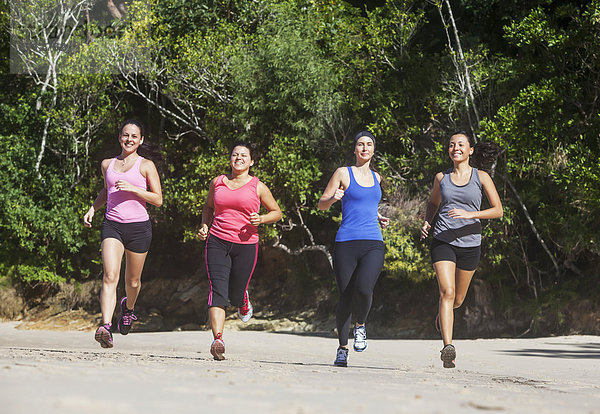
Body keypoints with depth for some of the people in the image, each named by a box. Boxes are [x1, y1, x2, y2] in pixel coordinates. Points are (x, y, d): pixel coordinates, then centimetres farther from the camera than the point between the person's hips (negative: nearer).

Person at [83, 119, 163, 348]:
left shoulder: (146, 165, 1)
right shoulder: (107, 164, 12)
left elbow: (158, 199, -3)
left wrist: (133, 188, -15)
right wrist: (93, 208, 16)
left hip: (138, 226, -1)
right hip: (112, 225, 1)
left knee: (132, 281, 12)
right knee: (110, 276, -19)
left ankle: (128, 306, 47)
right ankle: (106, 326, -29)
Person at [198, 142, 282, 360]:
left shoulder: (257, 187, 3)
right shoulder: (217, 182, 10)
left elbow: (277, 212, 11)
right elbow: (208, 206, 27)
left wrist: (261, 219, -9)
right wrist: (205, 225, 9)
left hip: (245, 246, -1)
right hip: (217, 242, 1)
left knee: (235, 294, 4)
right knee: (218, 290, -16)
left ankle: (243, 303, 44)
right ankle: (218, 340, -22)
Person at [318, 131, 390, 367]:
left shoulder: (376, 177, 18)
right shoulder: (343, 173, 5)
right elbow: (322, 204, 6)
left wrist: (378, 218, 17)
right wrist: (333, 198, -14)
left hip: (373, 244, 2)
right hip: (346, 243, -2)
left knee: (364, 289, -23)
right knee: (345, 298, -2)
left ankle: (360, 325, 7)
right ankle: (342, 348, 16)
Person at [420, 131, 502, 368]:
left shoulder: (481, 177, 1)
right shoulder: (441, 178, 7)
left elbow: (498, 210, -4)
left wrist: (469, 214, -18)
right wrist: (426, 223, 5)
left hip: (470, 243, 1)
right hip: (443, 241, 0)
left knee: (458, 300, 13)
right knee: (447, 292, -18)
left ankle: (443, 312, 50)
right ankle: (448, 347, -26)